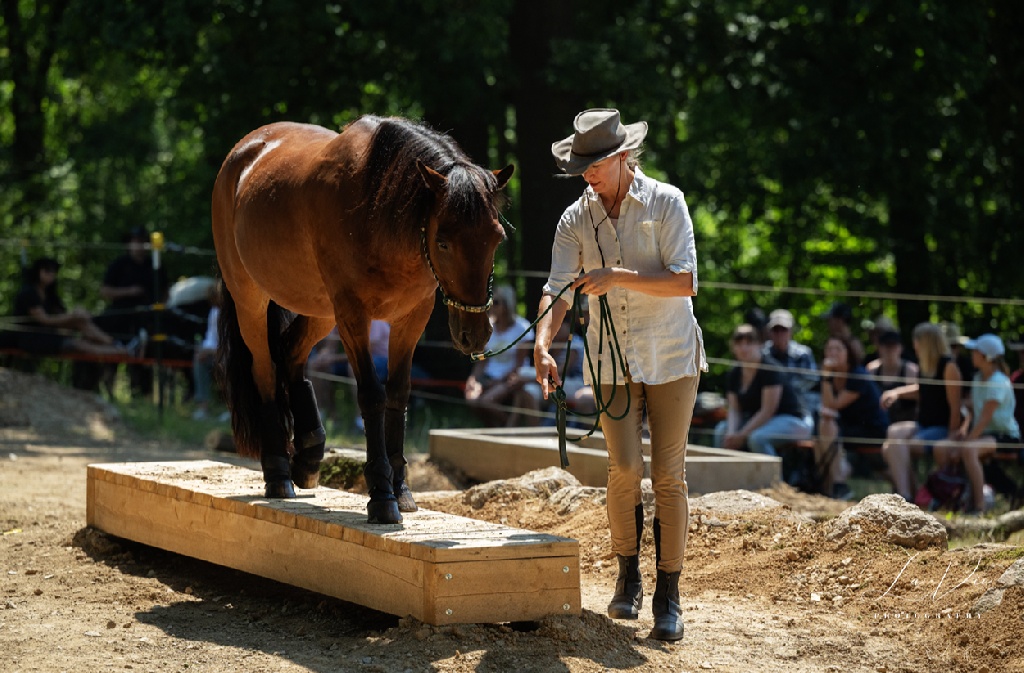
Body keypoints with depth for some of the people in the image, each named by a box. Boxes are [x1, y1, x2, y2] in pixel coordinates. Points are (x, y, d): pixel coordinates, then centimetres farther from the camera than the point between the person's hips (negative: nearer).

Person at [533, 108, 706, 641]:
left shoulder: (666, 203, -7)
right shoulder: (576, 219, 1)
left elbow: (685, 281, -15)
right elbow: (558, 290, -8)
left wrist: (618, 277, -24)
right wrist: (542, 346, -25)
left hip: (671, 358, -2)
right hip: (612, 362, 2)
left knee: (668, 475, -2)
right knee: (624, 470, -7)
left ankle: (668, 594, 6)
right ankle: (628, 577, 15)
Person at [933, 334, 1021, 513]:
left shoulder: (998, 382, -16)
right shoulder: (978, 378, 12)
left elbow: (985, 418, -22)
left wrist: (966, 442, -24)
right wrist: (963, 432, -1)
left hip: (1005, 437, -9)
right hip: (984, 433, 9)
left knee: (968, 450, -38)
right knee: (941, 448, -13)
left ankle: (979, 504, -33)